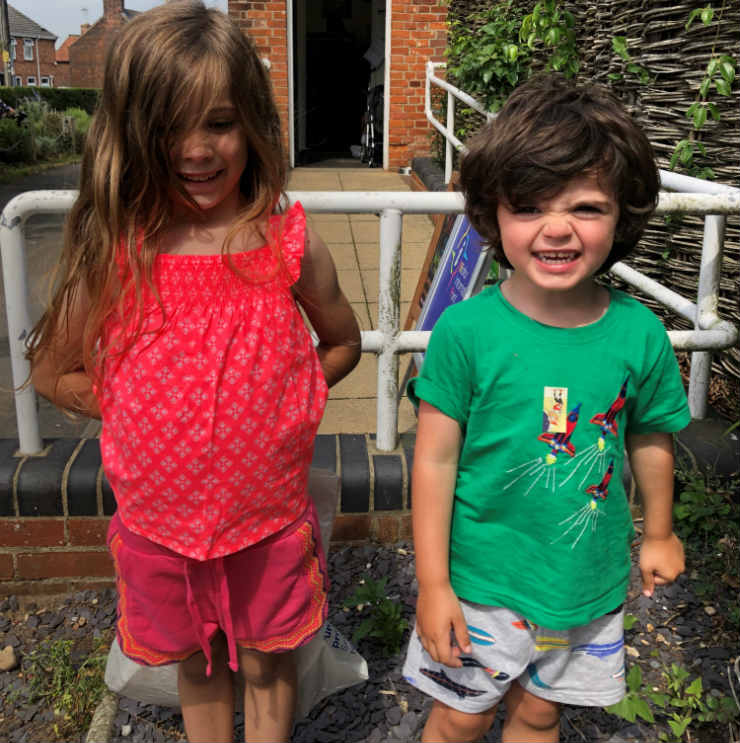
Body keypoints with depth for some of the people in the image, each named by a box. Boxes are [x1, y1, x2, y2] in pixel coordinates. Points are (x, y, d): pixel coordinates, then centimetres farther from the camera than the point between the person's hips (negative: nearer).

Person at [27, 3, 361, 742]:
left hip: (270, 513, 0)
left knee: (267, 661, 20)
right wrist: (148, 409, -10)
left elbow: (342, 342, 5)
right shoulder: (114, 250, -12)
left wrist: (278, 400, -7)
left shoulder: (289, 244, -11)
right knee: (197, 665, 22)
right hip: (161, 515, 1)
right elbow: (52, 372, -2)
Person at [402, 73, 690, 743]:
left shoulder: (640, 334, -12)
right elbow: (436, 459, -14)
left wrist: (659, 534, 18)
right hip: (481, 577, -2)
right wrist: (433, 584, -11)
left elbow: (650, 439, 4)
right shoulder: (466, 330, -20)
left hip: (589, 580, 3)